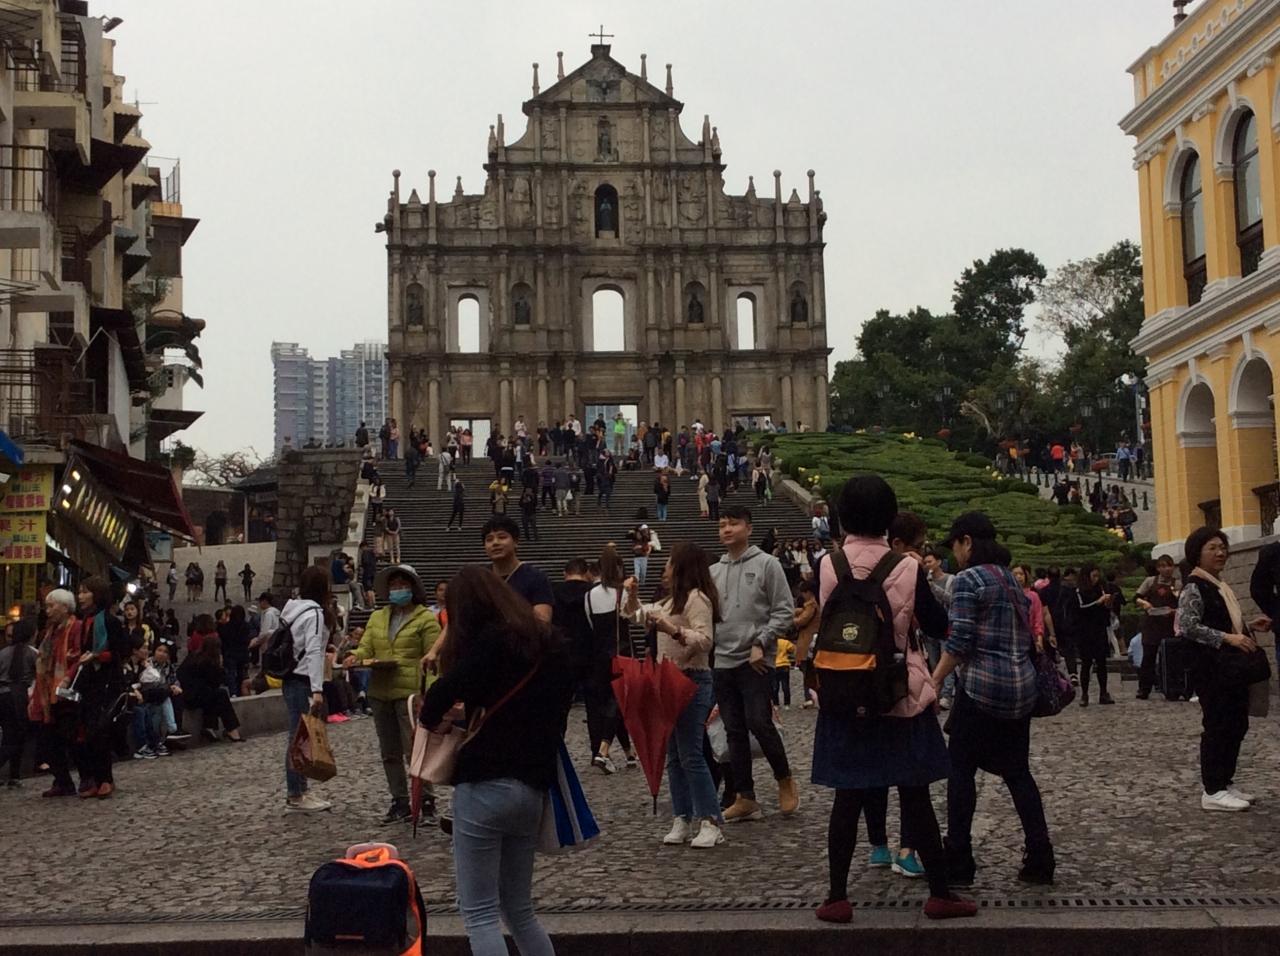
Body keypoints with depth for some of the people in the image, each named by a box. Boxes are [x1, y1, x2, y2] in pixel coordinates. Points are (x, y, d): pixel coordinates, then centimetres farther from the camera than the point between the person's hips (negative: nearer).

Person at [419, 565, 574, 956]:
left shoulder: (491, 641, -9)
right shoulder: (551, 644, 12)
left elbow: (438, 701, -15)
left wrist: (429, 716, 5)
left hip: (484, 785, -7)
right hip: (533, 788, 7)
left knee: (480, 913, -1)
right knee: (519, 908, 18)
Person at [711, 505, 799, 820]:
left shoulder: (766, 564, -2)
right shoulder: (714, 572, 13)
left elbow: (783, 611, -5)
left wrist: (761, 644, -13)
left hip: (755, 661, -5)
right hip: (722, 661, 5)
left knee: (759, 722, -13)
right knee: (734, 731, 6)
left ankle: (785, 780, 10)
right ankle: (746, 798, 12)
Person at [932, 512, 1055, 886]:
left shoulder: (968, 580, -10)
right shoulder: (1011, 578, 14)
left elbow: (959, 642, -15)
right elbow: (1025, 634, 17)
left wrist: (933, 682, -11)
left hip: (982, 685, -7)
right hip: (1021, 686, 8)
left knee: (961, 769, 2)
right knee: (1017, 771, 12)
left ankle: (958, 862, 3)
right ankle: (1039, 859, 9)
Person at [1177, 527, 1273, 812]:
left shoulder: (1220, 586, 16)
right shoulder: (1194, 588, -12)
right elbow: (1189, 627, -21)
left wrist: (1250, 626, 9)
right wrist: (1228, 637, -25)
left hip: (1232, 668, 9)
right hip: (1212, 668, -9)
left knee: (1237, 725, 12)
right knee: (1217, 726, -5)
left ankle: (1225, 782, 22)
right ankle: (1213, 791, 2)